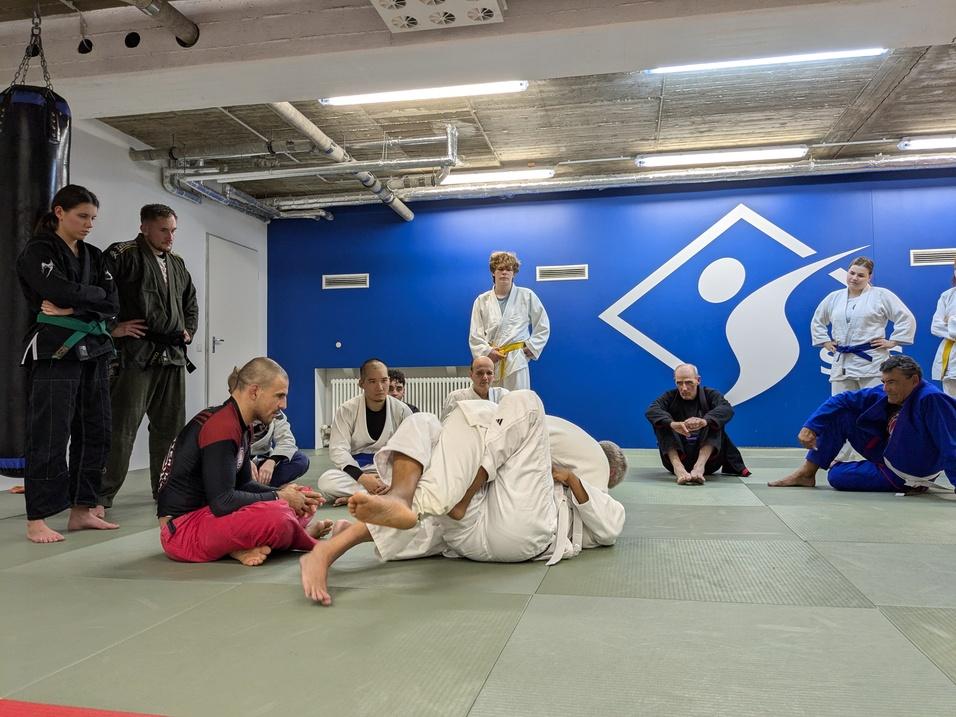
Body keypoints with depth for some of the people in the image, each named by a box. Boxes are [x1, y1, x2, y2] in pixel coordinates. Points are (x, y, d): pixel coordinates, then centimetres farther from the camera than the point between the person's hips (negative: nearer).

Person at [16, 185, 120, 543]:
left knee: (94, 432, 8)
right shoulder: (37, 251, -2)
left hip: (93, 351, 7)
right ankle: (36, 521, 1)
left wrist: (73, 308, -9)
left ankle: (81, 510, 18)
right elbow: (61, 292, -19)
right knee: (49, 436, -7)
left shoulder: (94, 256, 16)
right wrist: (94, 294, -3)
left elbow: (111, 304, 4)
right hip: (55, 352, -7)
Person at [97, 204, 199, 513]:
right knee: (121, 429, -7)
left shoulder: (177, 264, 18)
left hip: (172, 357, 7)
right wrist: (112, 327, -13)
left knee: (169, 427, 13)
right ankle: (101, 496, 2)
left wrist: (189, 331, 19)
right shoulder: (122, 255, -5)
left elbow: (191, 302, 31)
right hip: (135, 354, -7)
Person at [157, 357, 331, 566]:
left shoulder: (241, 427, 9)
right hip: (182, 530, -10)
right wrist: (279, 497, -15)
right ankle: (304, 538, -1)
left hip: (206, 513, 10)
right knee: (276, 515, -32)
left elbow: (243, 485, 12)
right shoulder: (221, 428, -22)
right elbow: (222, 502, -26)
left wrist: (285, 495, -4)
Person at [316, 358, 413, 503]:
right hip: (356, 469, 0)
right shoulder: (347, 410, -5)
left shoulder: (402, 410, -2)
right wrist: (362, 478, -28)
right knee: (326, 481, -32)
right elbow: (338, 449, -12)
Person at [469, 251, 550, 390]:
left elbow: (543, 327, 12)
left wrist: (531, 348, 1)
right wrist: (487, 351, -8)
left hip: (516, 362, -1)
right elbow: (474, 336, 6)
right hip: (490, 362, 2)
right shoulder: (481, 301, 8)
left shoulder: (527, 296, 5)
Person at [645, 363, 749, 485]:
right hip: (677, 456, 1)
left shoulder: (711, 395, 4)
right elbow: (651, 410, -18)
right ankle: (678, 467, -40)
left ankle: (700, 466, -41)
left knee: (714, 421, -20)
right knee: (660, 422, -18)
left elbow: (727, 409, -20)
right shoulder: (670, 396, 5)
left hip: (707, 456, 0)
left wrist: (704, 421, -43)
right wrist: (672, 424, -40)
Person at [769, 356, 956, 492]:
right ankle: (807, 472, 0)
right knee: (839, 414, -6)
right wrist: (810, 426, -16)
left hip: (905, 475, -7)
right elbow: (841, 400, -6)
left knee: (837, 476, -14)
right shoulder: (883, 394, -9)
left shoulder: (932, 400, -32)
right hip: (886, 451, 7)